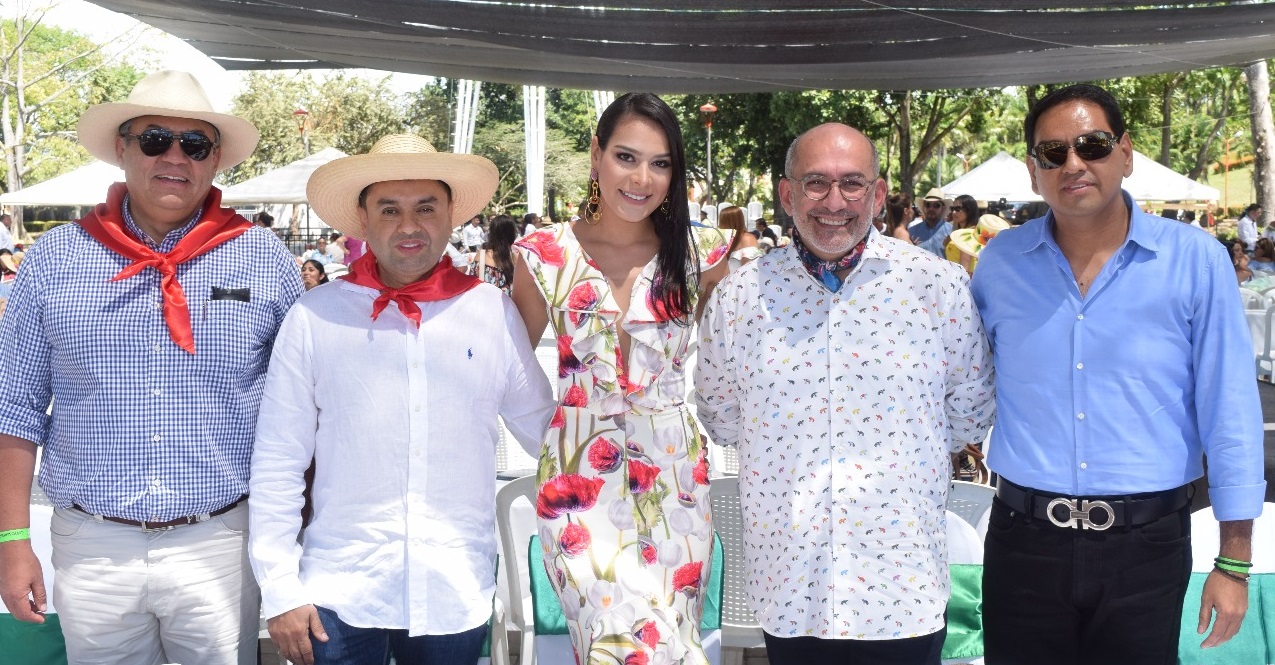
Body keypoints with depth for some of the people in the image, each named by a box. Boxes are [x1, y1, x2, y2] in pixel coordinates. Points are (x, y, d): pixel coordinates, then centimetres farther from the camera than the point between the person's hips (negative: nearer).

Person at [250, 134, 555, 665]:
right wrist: (279, 589, -2)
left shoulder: (495, 313, 1)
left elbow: (549, 432, 10)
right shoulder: (314, 318, -2)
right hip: (338, 596, -1)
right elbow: (277, 462, 0)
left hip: (457, 598, 1)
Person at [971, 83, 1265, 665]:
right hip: (1024, 543, 2)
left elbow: (1230, 415, -2)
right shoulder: (999, 264, 2)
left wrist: (1233, 561, -2)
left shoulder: (1195, 262, -4)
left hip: (1146, 548, -1)